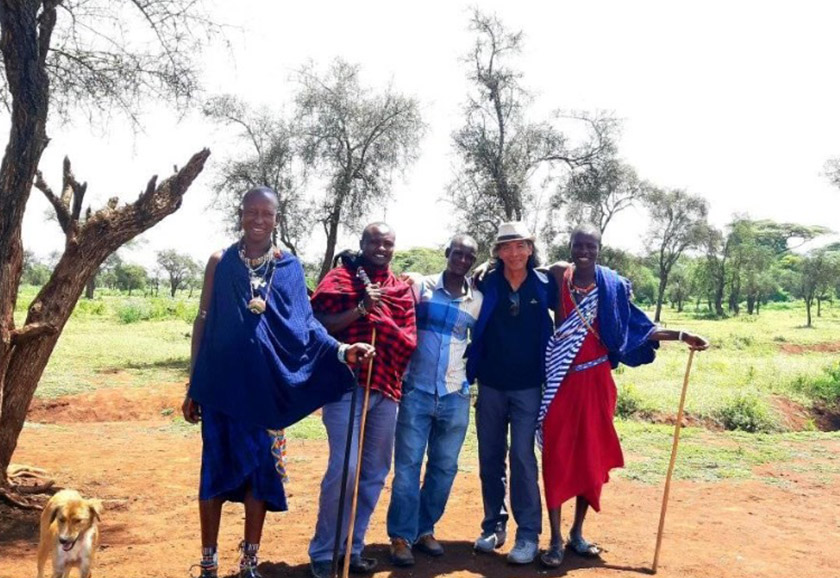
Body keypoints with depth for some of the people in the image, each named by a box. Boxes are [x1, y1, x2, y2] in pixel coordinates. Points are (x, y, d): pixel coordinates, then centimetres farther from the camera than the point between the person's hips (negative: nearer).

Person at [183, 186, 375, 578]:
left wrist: (341, 351, -17)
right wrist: (193, 387, 2)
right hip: (221, 385, -1)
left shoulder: (290, 267, 4)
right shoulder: (220, 262, 3)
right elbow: (203, 322, 4)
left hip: (266, 387, 1)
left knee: (260, 470, 6)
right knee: (216, 469, 5)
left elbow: (306, 324, 1)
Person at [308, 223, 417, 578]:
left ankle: (351, 548, 23)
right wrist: (360, 309, -16)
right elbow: (317, 324, -8)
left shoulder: (402, 290, 14)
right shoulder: (340, 277, 3)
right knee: (344, 469, -13)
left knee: (375, 473, 9)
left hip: (386, 390, 5)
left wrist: (378, 314, -10)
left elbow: (408, 344, 4)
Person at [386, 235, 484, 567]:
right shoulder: (419, 286, 0)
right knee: (408, 466, 0)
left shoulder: (478, 301, 8)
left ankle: (425, 530, 23)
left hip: (455, 396, 3)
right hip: (416, 391, -3)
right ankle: (401, 536, 9)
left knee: (444, 467, 9)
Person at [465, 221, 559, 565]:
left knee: (523, 458, -4)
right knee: (490, 458, 9)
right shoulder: (486, 284, -2)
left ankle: (528, 534, 5)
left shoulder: (544, 285, -2)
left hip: (528, 386, -1)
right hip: (490, 384, 2)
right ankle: (494, 525, 22)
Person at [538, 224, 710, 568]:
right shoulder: (557, 278, 0)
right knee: (557, 456, -1)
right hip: (560, 381, -1)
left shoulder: (612, 285, 0)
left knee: (592, 456, 8)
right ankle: (555, 540, 9)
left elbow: (635, 327, 2)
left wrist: (681, 335, -4)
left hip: (595, 381, 1)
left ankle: (577, 534, 24)